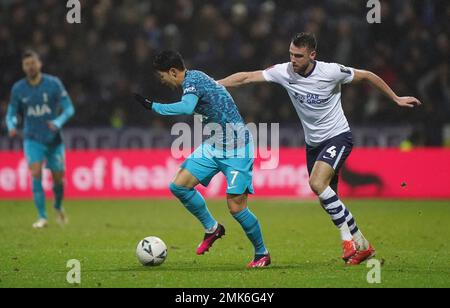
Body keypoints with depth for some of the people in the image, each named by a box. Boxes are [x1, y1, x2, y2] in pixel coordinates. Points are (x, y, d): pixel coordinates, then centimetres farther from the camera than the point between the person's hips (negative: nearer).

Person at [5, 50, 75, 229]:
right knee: (36, 173, -19)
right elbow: (11, 113, 8)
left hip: (54, 139, 0)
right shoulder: (18, 89, -1)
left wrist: (58, 123, -25)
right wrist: (12, 127, -15)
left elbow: (69, 109, -6)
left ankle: (58, 207, 37)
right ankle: (42, 217, -16)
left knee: (58, 178, 6)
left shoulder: (53, 84, -7)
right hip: (33, 139, 0)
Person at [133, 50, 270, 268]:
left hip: (236, 148, -9)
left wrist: (153, 106, -29)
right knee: (178, 185, -3)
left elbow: (187, 108, -37)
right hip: (213, 146, 9)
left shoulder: (192, 79, -18)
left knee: (236, 207, -9)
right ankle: (212, 228, 14)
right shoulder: (194, 79, 10)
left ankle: (262, 254, 10)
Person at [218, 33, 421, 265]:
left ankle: (347, 234, -16)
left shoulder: (331, 72, -18)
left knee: (317, 183, -27)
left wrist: (396, 99, 3)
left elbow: (367, 76, -3)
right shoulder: (284, 72, -10)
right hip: (313, 143, 6)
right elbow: (245, 78, -7)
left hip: (337, 136, -6)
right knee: (328, 201, 5)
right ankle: (362, 246, 18)